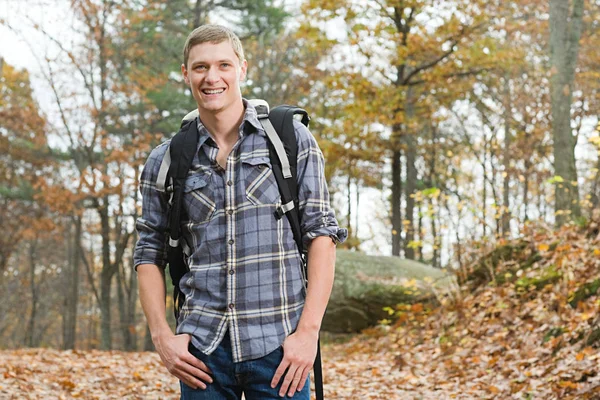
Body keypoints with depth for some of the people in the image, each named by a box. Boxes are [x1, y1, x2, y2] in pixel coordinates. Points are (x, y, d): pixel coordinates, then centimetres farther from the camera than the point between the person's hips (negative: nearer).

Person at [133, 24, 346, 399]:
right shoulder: (165, 162, 7)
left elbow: (322, 234, -1)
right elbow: (149, 254, 12)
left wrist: (308, 330, -9)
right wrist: (162, 335, 0)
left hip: (277, 345, -2)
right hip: (202, 349, 2)